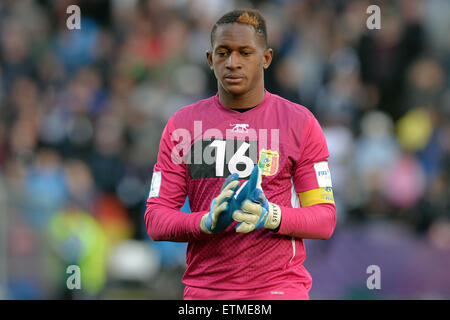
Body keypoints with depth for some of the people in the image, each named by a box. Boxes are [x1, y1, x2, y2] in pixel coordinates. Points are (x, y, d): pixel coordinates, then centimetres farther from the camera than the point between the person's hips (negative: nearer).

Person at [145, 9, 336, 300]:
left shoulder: (300, 123, 4)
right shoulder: (181, 125, 8)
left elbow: (325, 219, 2)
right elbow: (156, 220, 4)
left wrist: (271, 216, -17)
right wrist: (208, 222, -15)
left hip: (279, 289, -1)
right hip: (203, 291, 1)